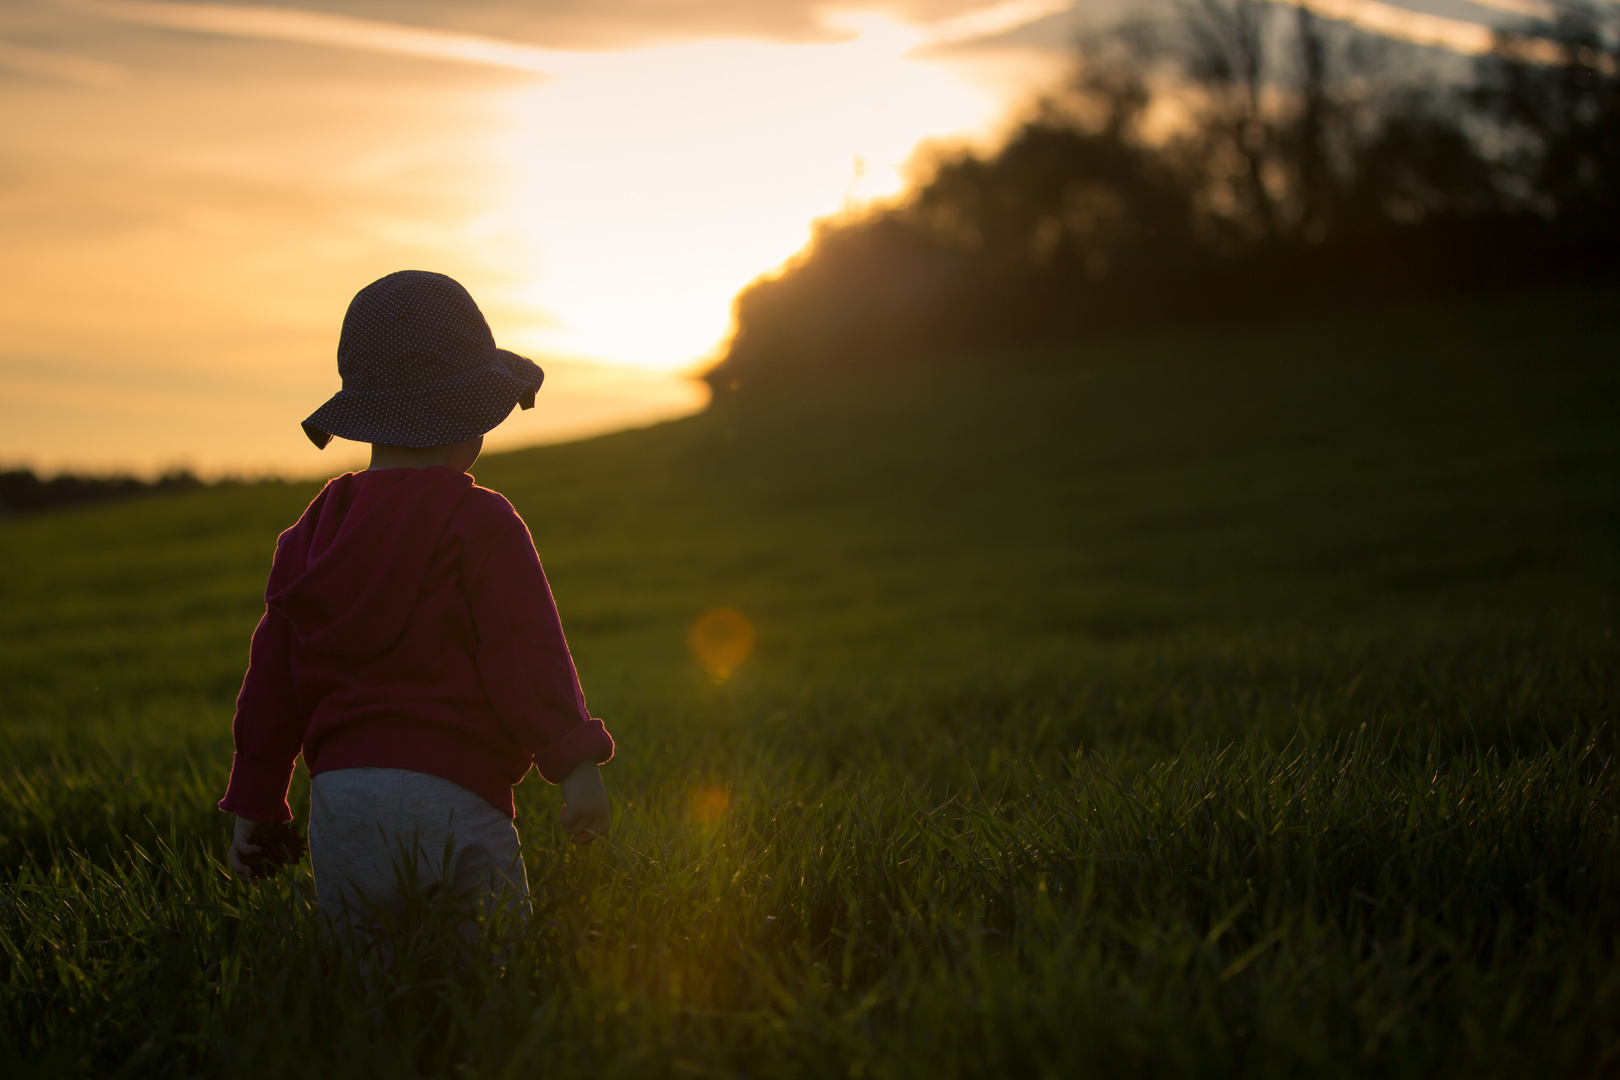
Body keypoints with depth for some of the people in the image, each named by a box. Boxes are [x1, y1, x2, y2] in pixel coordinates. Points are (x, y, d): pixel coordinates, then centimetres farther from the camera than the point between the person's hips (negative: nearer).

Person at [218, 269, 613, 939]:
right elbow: (524, 652, -10)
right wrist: (575, 762, -9)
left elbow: (273, 677, 18)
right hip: (450, 791, -5)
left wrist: (255, 803, 23)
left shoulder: (313, 532, 15)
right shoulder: (479, 522, -2)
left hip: (339, 796, 5)